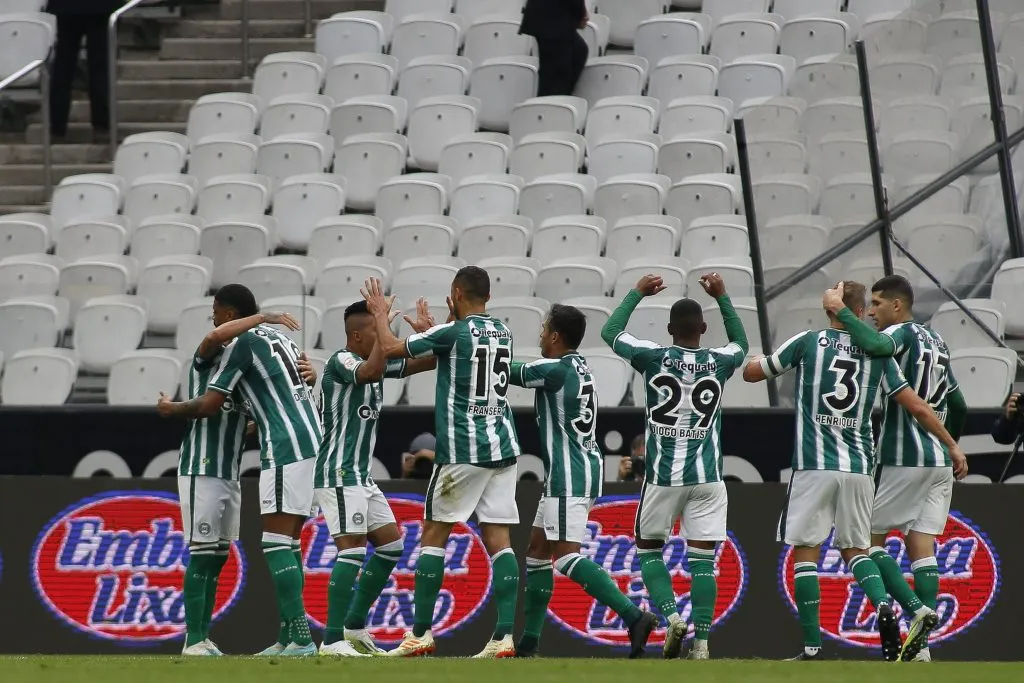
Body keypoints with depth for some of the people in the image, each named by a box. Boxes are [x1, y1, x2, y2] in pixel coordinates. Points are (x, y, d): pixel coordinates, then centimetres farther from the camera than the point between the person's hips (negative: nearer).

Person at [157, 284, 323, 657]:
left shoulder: (242, 342, -5)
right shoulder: (280, 338, 21)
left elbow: (209, 405, -5)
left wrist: (171, 409, 13)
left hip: (286, 449, -9)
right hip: (311, 441, 9)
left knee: (276, 543, -10)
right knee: (287, 542, 12)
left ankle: (300, 637, -19)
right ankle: (288, 637, 9)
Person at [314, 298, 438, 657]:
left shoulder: (375, 360, 13)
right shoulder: (341, 361, -13)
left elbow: (427, 362, 17)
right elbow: (372, 372, -35)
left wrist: (427, 332, -1)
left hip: (361, 476, 10)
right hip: (339, 475, -10)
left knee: (391, 544, 11)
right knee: (352, 548, -15)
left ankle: (354, 626, 17)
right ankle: (332, 639, -16)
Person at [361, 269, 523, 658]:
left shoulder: (452, 332, -7)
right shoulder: (502, 333, 12)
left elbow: (391, 349, -1)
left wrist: (380, 313, 16)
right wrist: (432, 326, 44)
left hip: (462, 450, -6)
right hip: (502, 449, 6)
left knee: (433, 534, 4)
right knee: (498, 540, 1)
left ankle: (421, 634, 3)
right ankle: (504, 636, -8)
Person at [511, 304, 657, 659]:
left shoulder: (556, 370, -12)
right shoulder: (579, 368, 15)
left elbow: (507, 372, -5)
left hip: (569, 477, -10)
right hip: (584, 471, 10)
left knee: (567, 556, -16)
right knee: (538, 550, 16)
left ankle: (633, 616, -29)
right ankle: (529, 642, 18)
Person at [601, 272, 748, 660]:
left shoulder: (655, 358, -5)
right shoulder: (719, 363, 1)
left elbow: (610, 333, 13)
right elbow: (741, 344, 27)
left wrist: (637, 293, 23)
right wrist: (722, 299, 29)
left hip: (663, 475, -1)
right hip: (707, 477, 1)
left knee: (648, 548, 15)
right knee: (702, 558, 2)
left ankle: (671, 617, -5)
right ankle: (701, 640, -5)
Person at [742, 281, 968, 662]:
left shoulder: (807, 342, 0)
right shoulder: (877, 354, 5)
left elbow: (751, 373, 12)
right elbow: (917, 407, 5)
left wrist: (755, 360, 35)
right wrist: (951, 446, 16)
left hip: (814, 464, -3)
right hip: (859, 467, 3)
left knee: (805, 552, 4)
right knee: (855, 548, 16)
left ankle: (812, 647, -2)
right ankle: (883, 606, -13)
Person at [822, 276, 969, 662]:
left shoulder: (903, 334, -8)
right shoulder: (936, 342, 18)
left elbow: (876, 345, -33)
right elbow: (958, 405, 25)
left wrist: (840, 311, -22)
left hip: (904, 457, -8)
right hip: (939, 459, 8)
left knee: (867, 538, 2)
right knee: (921, 544, 4)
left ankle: (917, 610, -15)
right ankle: (921, 645, -2)